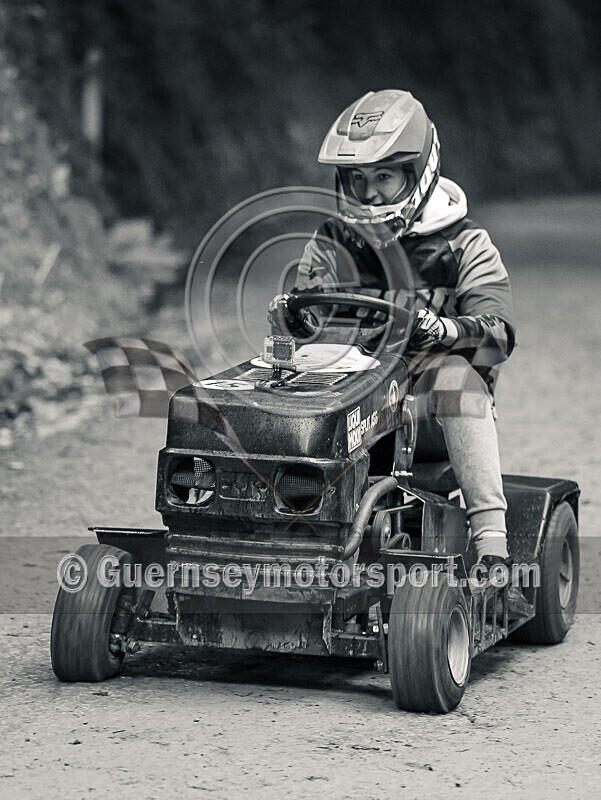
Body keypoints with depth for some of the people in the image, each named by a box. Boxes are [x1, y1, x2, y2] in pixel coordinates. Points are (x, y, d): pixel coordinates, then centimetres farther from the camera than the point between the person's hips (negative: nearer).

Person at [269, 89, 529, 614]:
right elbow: (304, 318, 3)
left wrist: (437, 329, -34)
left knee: (453, 371, -36)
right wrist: (291, 315, -23)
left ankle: (492, 549, -42)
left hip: (431, 415, -2)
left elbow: (499, 334, -13)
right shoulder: (332, 246, 13)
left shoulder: (465, 248, 2)